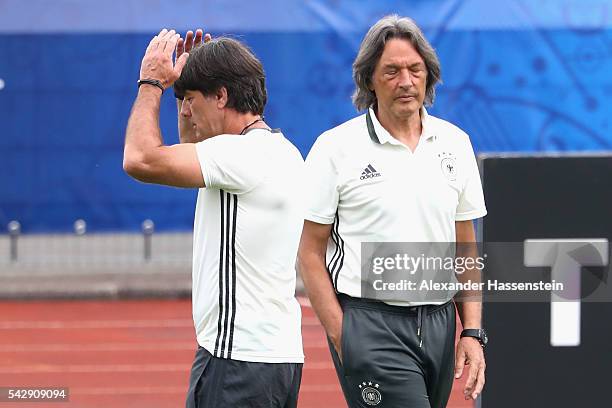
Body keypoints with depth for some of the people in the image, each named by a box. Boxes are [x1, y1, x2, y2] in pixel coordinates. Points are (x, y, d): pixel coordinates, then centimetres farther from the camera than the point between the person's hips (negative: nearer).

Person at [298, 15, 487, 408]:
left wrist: (473, 332, 7)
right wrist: (341, 337, -9)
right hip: (370, 325, -5)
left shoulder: (455, 143, 10)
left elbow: (465, 249, 15)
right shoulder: (336, 148, -3)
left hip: (438, 324, 5)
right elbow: (310, 253, -2)